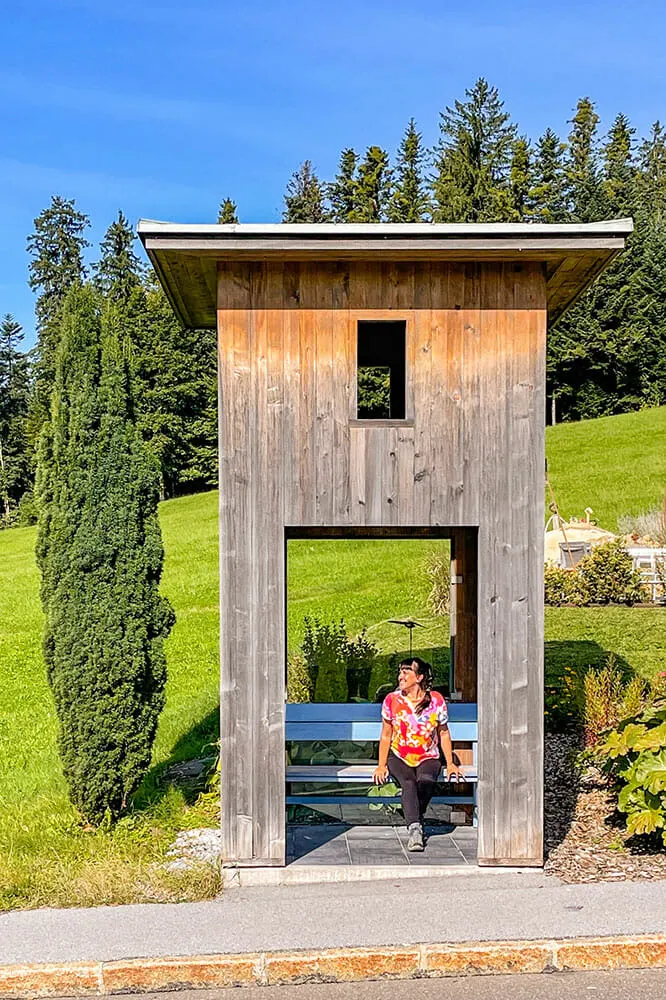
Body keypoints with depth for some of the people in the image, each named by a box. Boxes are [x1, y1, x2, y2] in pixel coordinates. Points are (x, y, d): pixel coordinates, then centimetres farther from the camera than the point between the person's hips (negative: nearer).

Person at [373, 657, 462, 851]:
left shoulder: (436, 700, -2)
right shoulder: (391, 700, -2)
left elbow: (444, 733, 8)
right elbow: (386, 735, 5)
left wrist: (450, 764, 3)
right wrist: (381, 765, -1)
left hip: (428, 758, 0)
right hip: (399, 758, 0)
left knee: (426, 781, -33)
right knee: (408, 783, -32)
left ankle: (414, 823, -15)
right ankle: (414, 828, -40)